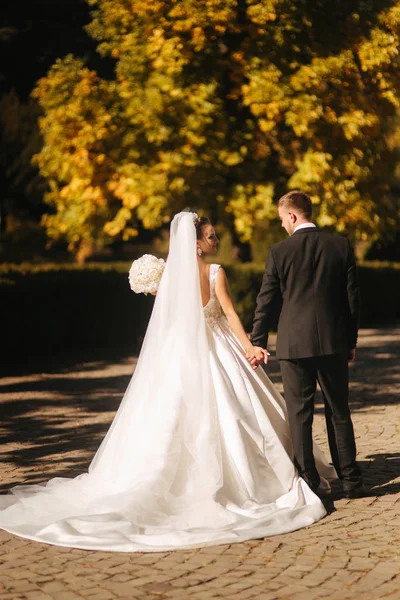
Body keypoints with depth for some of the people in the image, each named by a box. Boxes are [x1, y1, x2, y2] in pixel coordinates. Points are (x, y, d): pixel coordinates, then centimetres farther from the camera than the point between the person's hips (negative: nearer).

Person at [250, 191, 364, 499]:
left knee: (300, 416, 5)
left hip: (294, 344, -2)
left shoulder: (279, 252, -5)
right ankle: (351, 479, 13)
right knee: (339, 413, 11)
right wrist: (351, 340, 14)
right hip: (333, 343, 2)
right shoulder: (341, 245, 1)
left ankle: (308, 482, 7)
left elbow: (267, 303, -1)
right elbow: (352, 297, 4)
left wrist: (257, 343, 9)